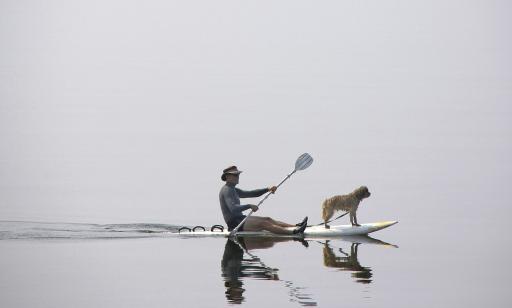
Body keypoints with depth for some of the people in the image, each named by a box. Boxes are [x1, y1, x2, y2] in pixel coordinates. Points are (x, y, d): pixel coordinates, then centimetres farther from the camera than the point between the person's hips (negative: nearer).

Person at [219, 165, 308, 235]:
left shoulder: (232, 190, 21)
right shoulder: (227, 190, -13)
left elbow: (251, 194, 20)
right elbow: (233, 209, -28)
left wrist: (268, 189, 8)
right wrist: (250, 206, -27)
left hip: (239, 219, 11)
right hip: (234, 223, -11)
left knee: (268, 220, 1)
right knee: (263, 224, -22)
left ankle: (296, 226, -10)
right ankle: (293, 232, -35)